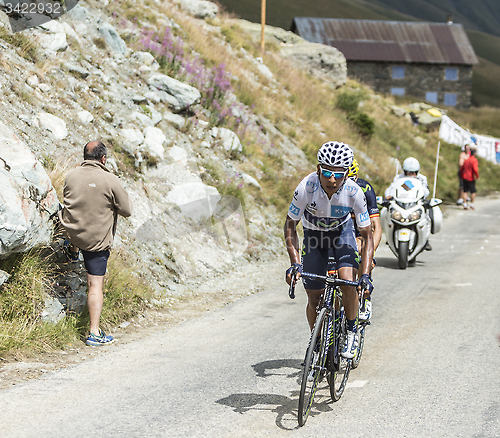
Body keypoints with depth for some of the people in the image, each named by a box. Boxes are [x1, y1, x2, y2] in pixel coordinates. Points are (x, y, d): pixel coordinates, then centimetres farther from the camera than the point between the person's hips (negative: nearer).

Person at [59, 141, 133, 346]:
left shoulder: (71, 176, -3)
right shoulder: (110, 181, -15)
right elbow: (127, 210, -7)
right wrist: (125, 195, 13)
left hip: (72, 231, 4)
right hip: (97, 240, -4)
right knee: (96, 285, 0)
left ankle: (74, 250, 53)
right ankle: (94, 333, -1)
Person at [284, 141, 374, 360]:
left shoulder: (354, 193, -33)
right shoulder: (306, 188, -34)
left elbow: (367, 237, -25)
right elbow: (290, 226, -19)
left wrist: (365, 275, -34)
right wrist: (295, 263, -28)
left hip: (342, 230, 0)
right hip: (314, 233, 1)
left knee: (348, 280, -26)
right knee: (314, 298, 0)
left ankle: (352, 332, -4)